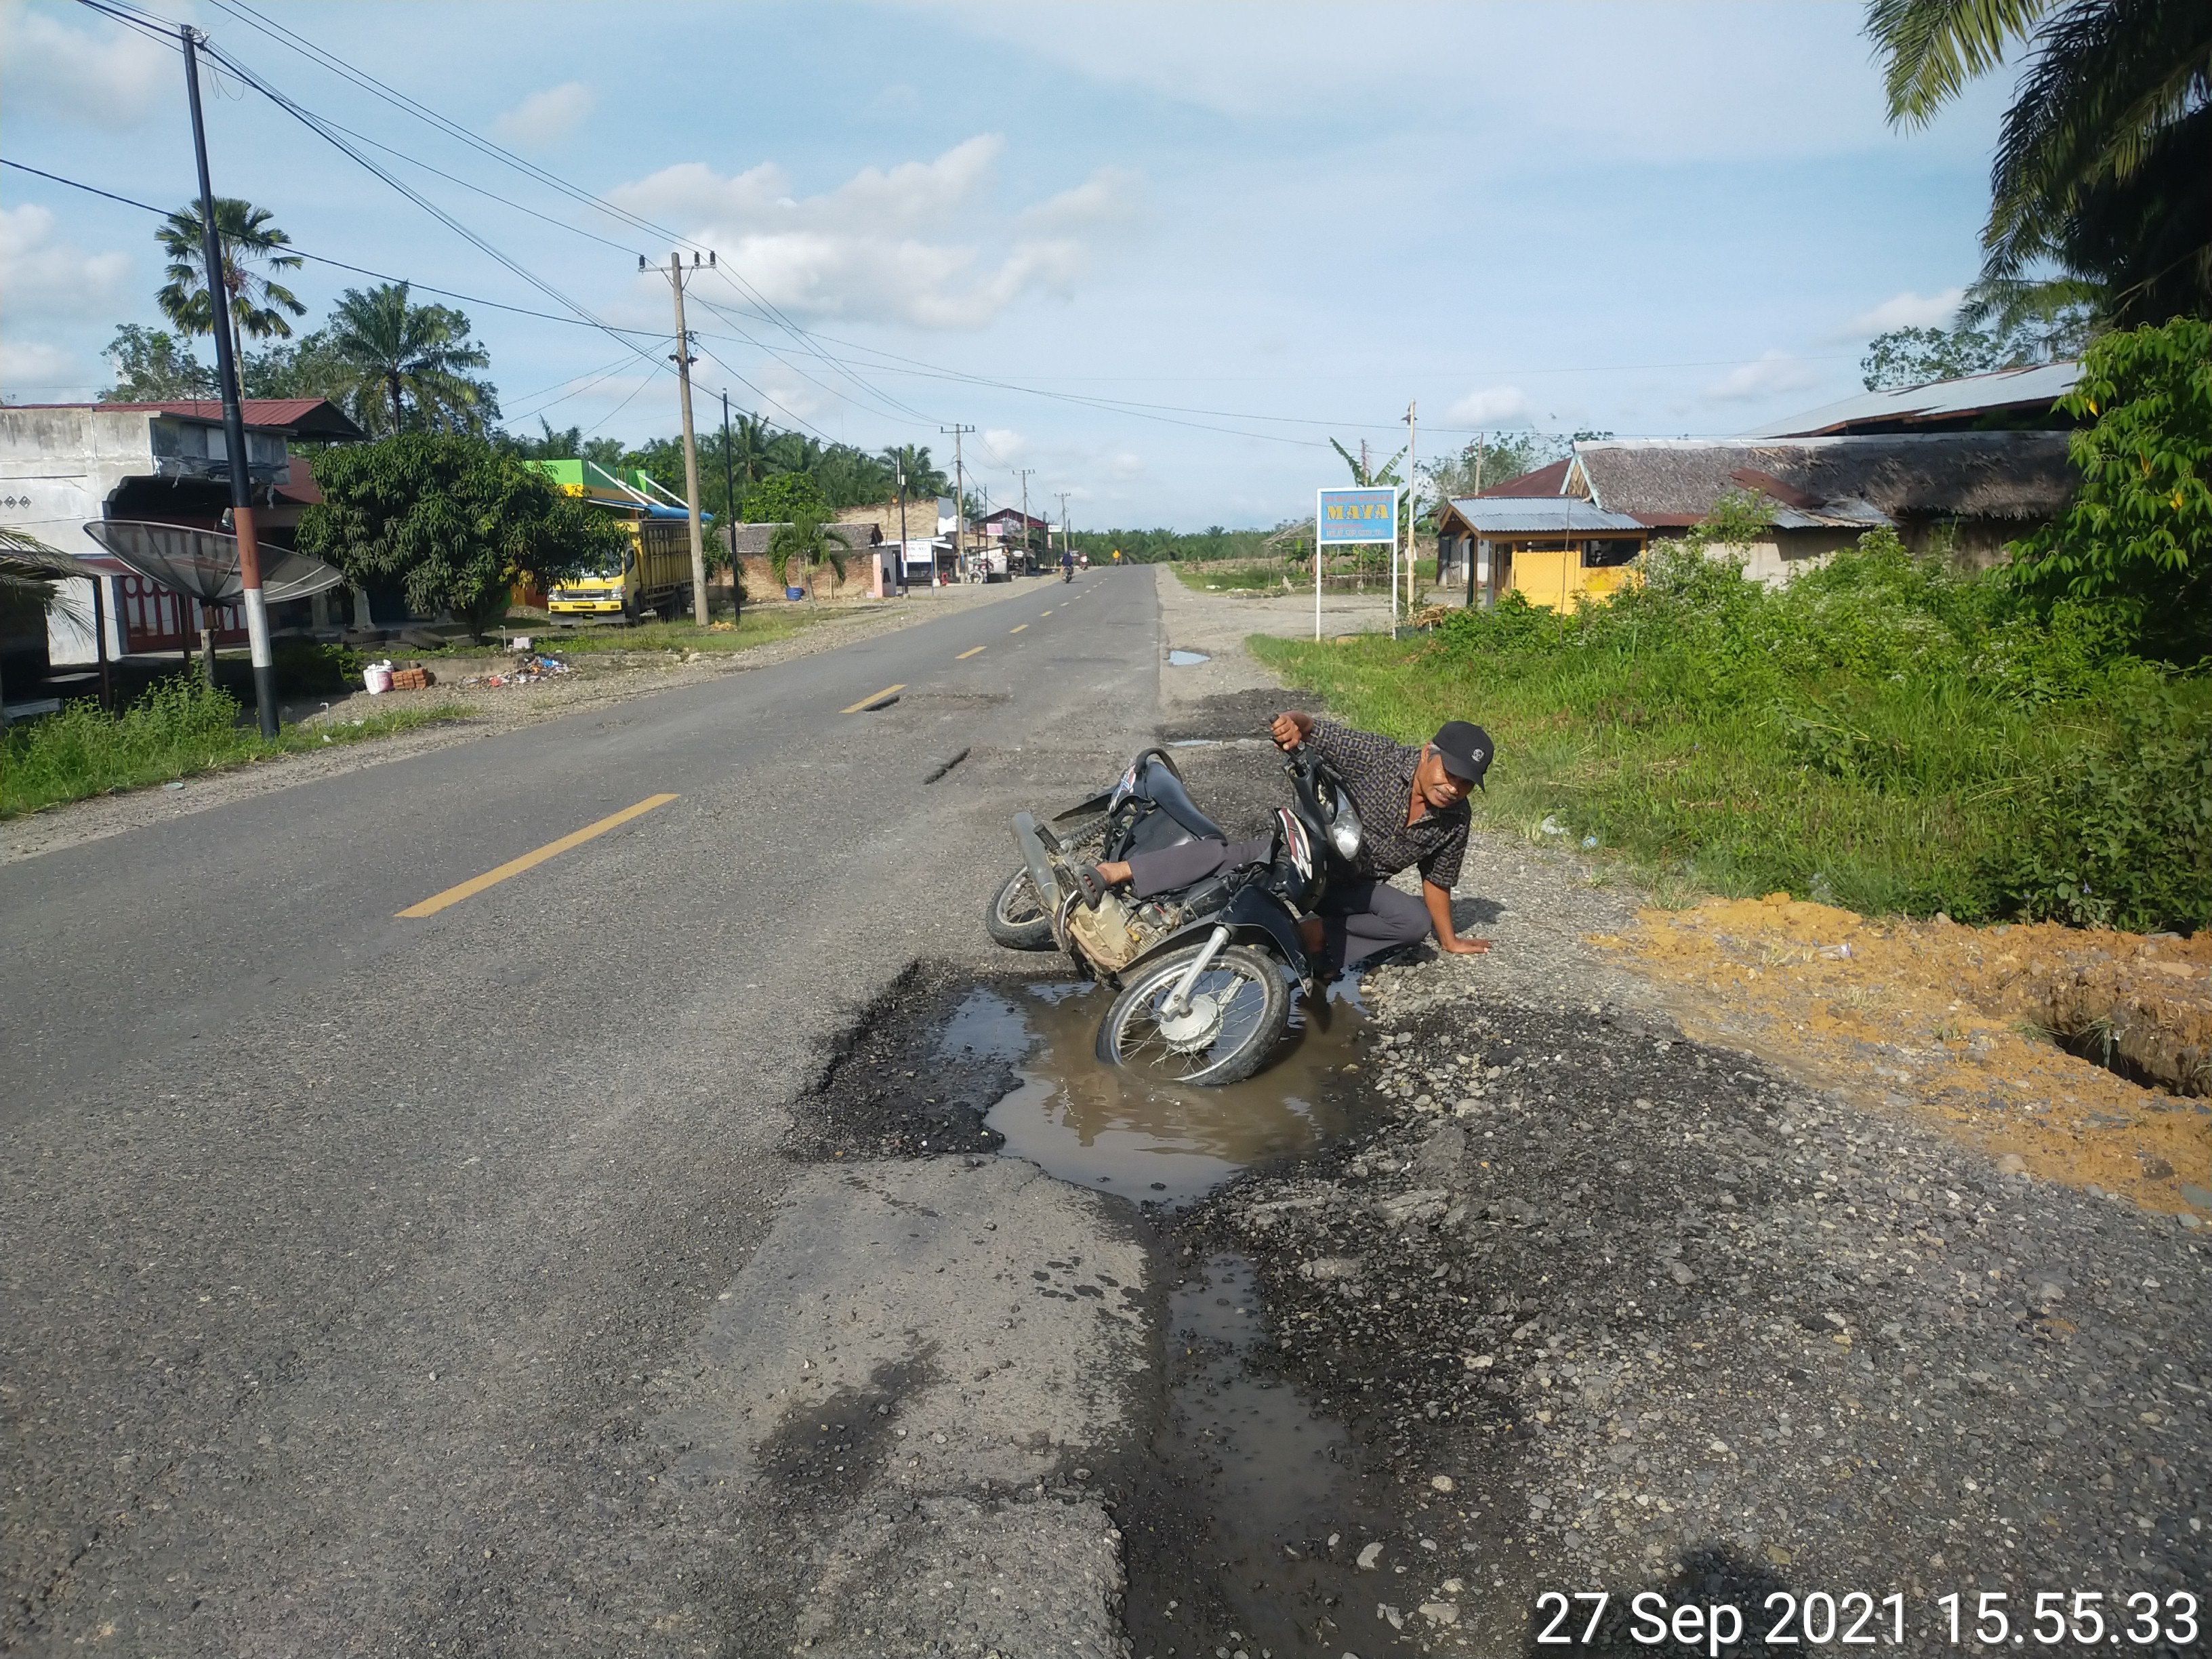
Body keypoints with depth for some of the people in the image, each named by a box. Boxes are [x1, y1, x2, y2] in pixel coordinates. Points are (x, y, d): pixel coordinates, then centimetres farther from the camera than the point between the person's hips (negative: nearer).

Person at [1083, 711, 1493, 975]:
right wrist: (1296, 723, -44)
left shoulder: (1454, 821, -7)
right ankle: (1110, 873, -45)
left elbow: (1438, 880, 7)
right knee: (1228, 855, -32)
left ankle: (1317, 931, -18)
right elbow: (1315, 731, -20)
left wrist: (1449, 940, 13)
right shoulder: (1380, 757, -20)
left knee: (1415, 921, -22)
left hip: (1353, 887, 5)